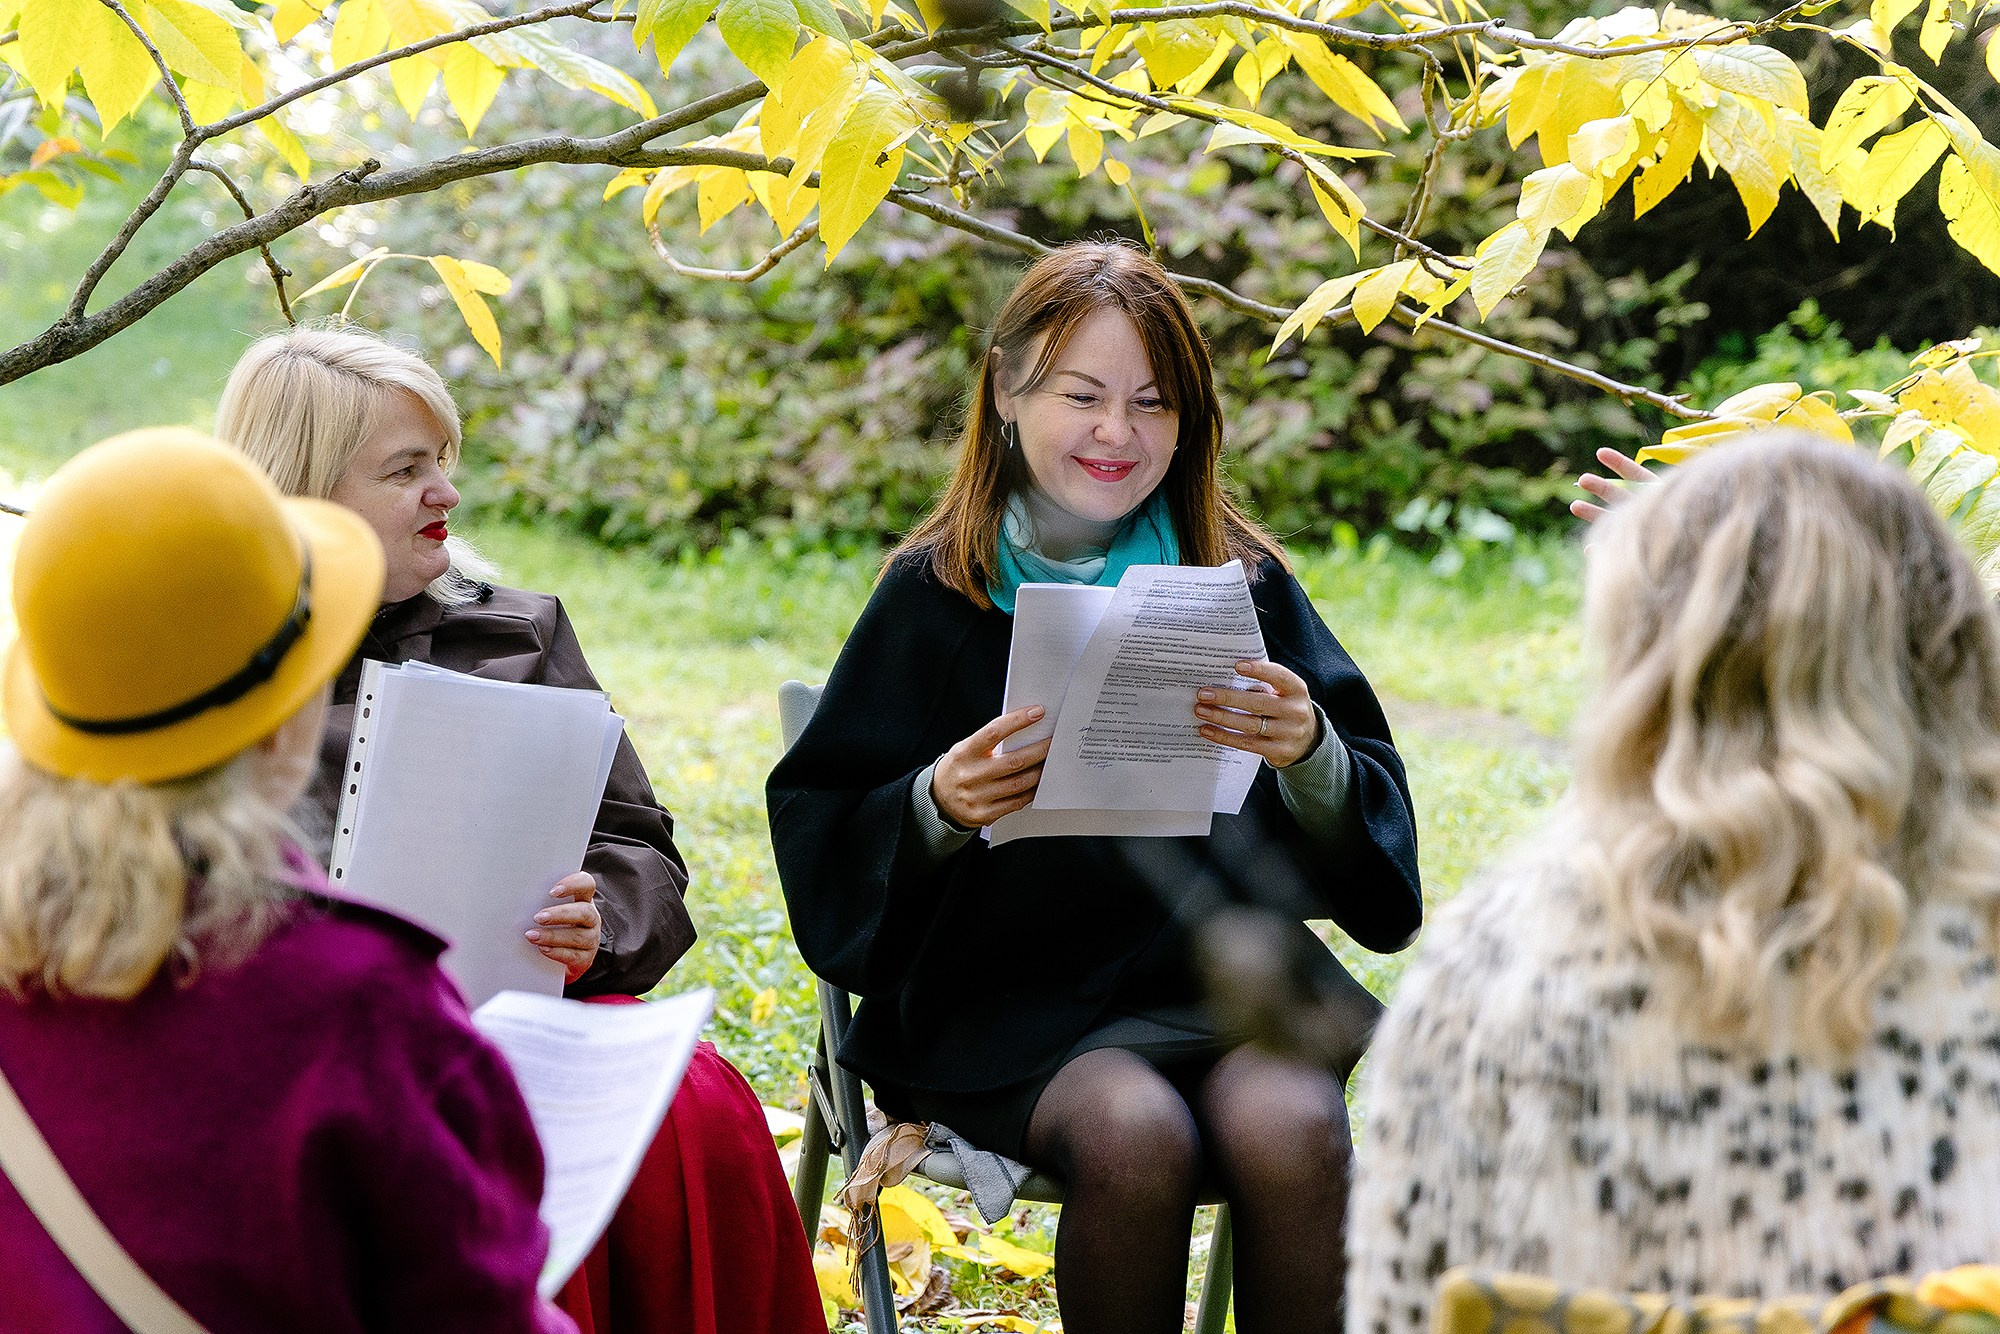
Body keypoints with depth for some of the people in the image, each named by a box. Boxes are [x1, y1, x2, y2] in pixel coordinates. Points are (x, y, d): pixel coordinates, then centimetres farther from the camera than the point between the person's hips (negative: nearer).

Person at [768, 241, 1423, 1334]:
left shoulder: (1241, 580, 7)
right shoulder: (935, 593, 3)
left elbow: (1372, 825, 3)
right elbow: (822, 827, 1)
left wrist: (1311, 756, -19)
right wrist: (936, 806, -20)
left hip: (1216, 958, 2)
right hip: (1012, 988, -1)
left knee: (1288, 1129, -30)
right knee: (1135, 1133, -31)